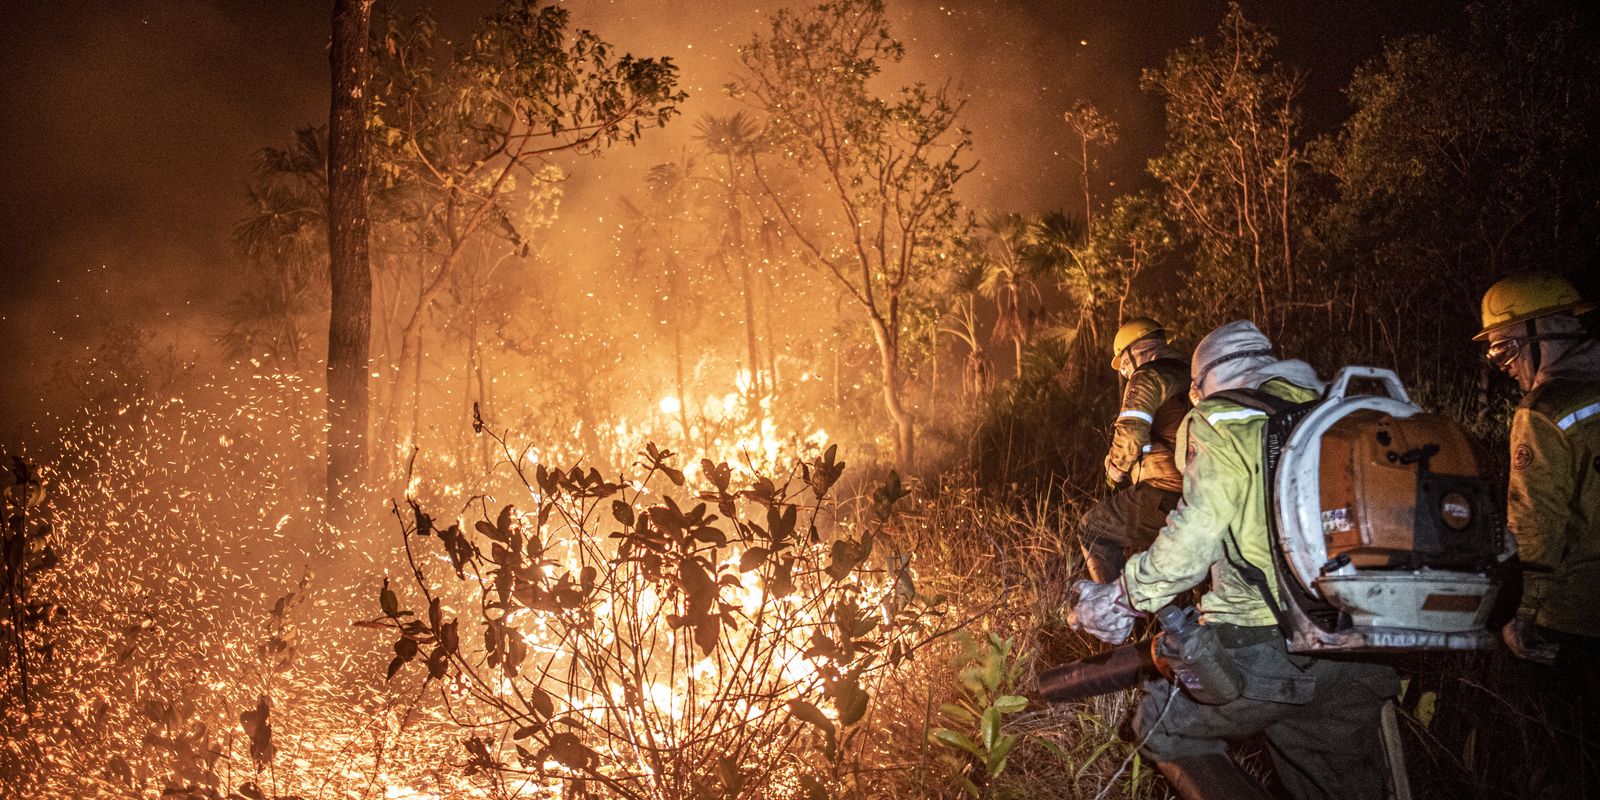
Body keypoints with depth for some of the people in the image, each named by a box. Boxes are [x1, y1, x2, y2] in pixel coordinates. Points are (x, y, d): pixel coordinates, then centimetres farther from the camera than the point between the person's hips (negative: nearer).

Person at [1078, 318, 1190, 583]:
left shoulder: (1149, 377, -6)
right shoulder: (1191, 379, 22)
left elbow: (1130, 433, -19)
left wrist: (1115, 469, -2)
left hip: (1163, 493, -9)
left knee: (1094, 531, 7)